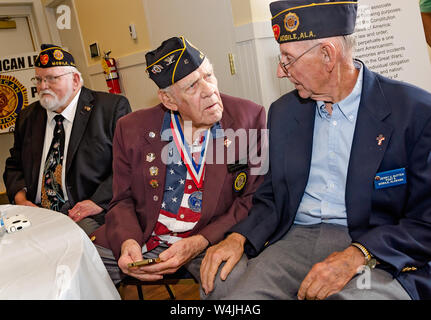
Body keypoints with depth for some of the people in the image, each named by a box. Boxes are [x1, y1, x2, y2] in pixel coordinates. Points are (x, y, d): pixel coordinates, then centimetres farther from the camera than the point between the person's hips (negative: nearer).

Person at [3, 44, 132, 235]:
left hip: (87, 218, -4)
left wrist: (98, 202, -17)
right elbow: (14, 165, 24)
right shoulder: (28, 117, 17)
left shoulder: (112, 107, -2)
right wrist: (20, 197, 3)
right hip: (36, 214, 5)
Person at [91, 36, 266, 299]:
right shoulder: (132, 129, 0)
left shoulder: (251, 118, -7)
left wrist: (199, 243, -17)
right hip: (144, 238, 3)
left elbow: (253, 200, -5)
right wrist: (128, 241, -15)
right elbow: (123, 200, 8)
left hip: (212, 239, -2)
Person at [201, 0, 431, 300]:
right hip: (294, 239, 3)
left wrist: (356, 256, -21)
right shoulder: (283, 112, 10)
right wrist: (239, 237, -4)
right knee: (240, 292, -21)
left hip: (374, 250, -2)